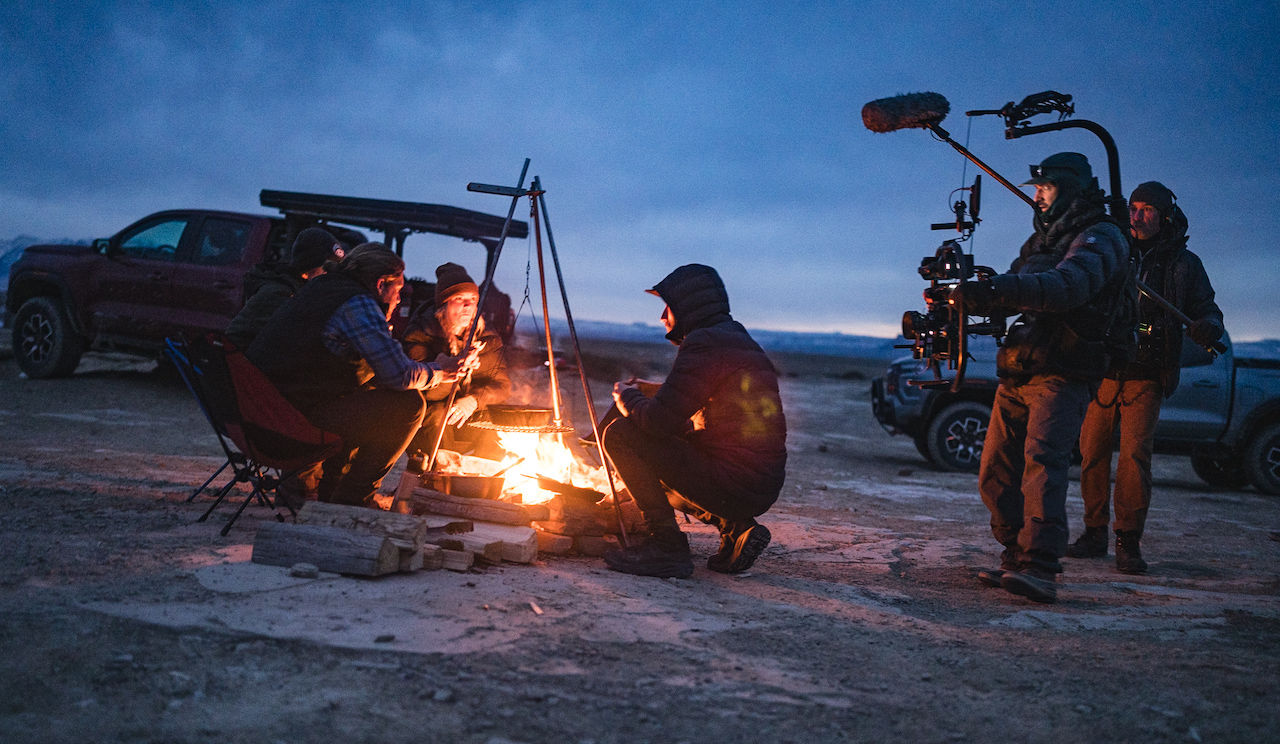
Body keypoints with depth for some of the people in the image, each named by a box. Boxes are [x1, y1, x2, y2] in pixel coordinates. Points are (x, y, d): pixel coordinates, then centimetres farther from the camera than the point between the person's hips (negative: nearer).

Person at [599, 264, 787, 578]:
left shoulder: (704, 344, -12)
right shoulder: (742, 342, 19)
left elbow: (660, 422, -17)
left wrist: (628, 397, 4)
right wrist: (640, 400, 22)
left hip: (731, 485, -10)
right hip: (762, 491, 10)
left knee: (620, 434, -6)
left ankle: (666, 546, -8)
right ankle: (736, 527, 11)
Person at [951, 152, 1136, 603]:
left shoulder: (1101, 238, -6)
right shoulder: (1042, 240, 23)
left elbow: (1068, 287, -26)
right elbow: (1011, 295, 23)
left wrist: (993, 289, -37)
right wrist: (958, 295, 3)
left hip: (1063, 376, -8)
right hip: (1017, 375, 8)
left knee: (1042, 461, -25)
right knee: (995, 475, 5)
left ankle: (1039, 569, -33)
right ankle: (1018, 559, 15)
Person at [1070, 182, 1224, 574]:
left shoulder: (1184, 264, 8)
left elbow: (1207, 309, 9)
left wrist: (1208, 327, -13)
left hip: (1146, 378, -2)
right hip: (1103, 371, 2)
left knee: (1134, 454, -11)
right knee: (1092, 452, 2)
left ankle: (1129, 542, -2)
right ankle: (1095, 533, 15)